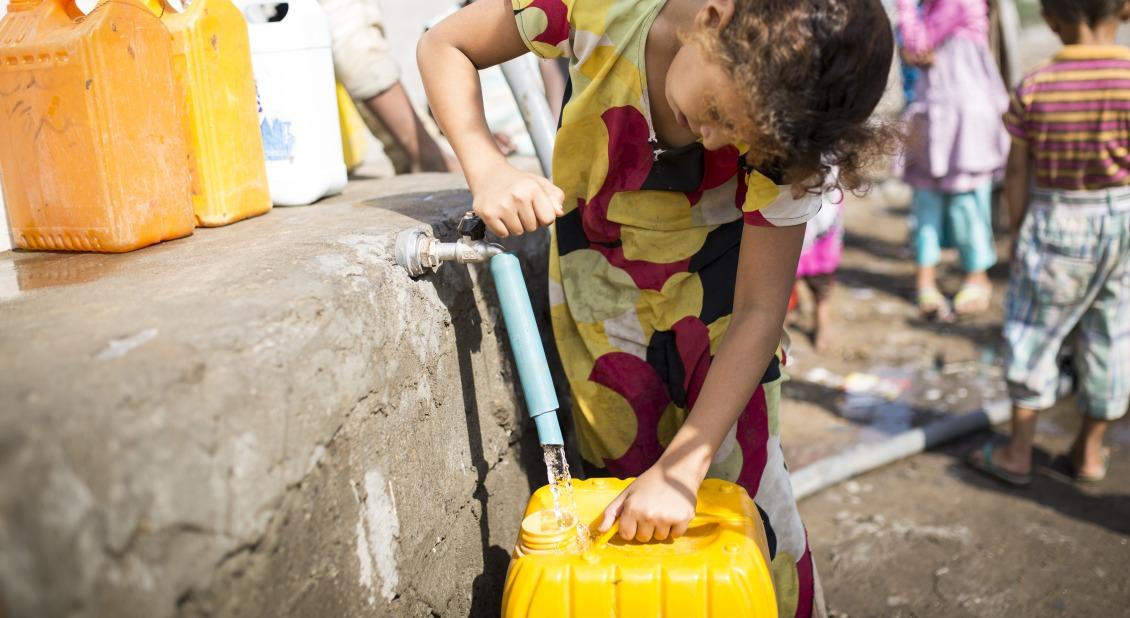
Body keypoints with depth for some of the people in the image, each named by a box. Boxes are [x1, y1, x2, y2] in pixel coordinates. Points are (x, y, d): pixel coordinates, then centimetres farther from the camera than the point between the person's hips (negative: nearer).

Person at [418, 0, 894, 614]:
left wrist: (681, 468, -29)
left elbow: (759, 311, -24)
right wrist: (487, 168, -33)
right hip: (599, 279, 1)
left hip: (714, 275, -1)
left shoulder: (778, 132, -27)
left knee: (747, 479, -3)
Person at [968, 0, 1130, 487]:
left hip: (1056, 220, -1)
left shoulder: (1034, 88, -10)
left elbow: (1018, 173, -4)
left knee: (1033, 333, 11)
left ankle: (1018, 452, 19)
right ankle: (1089, 451, 27)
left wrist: (1018, 232, 8)